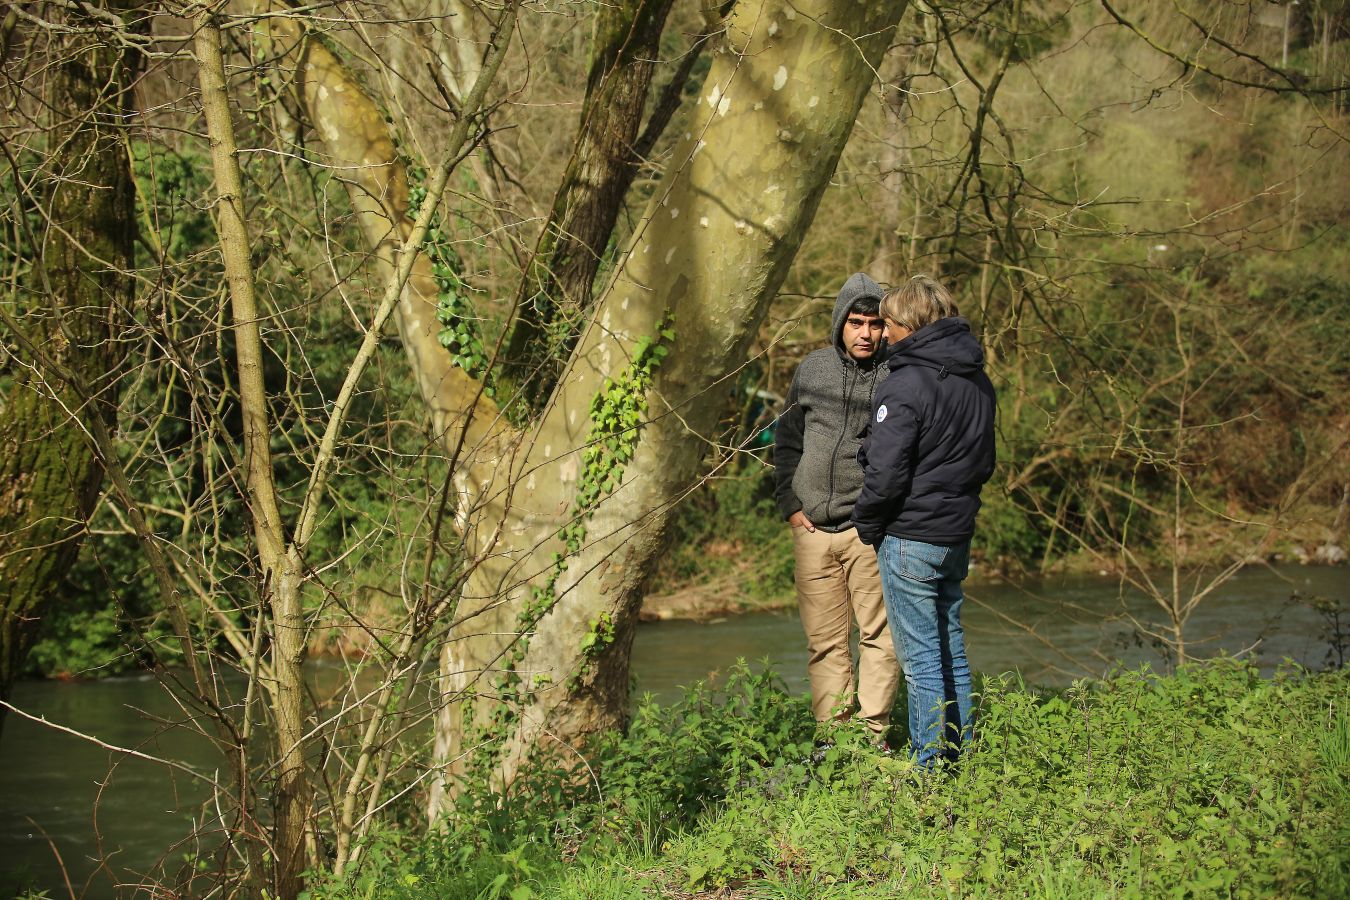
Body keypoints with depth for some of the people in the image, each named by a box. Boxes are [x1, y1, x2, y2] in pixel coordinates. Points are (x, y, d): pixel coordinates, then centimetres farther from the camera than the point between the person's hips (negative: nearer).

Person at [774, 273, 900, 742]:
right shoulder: (812, 370, 10)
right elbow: (787, 441, 17)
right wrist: (790, 503, 7)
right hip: (812, 528, 4)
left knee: (878, 635, -4)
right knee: (824, 642, 7)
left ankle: (873, 733, 1)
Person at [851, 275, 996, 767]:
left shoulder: (906, 385, -18)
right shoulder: (977, 380, 9)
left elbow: (885, 473, -20)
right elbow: (984, 462, 19)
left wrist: (866, 523, -5)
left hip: (911, 537, -8)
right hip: (958, 534, 8)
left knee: (922, 660, -2)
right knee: (952, 653, 16)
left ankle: (931, 768, 1)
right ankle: (961, 757, 21)